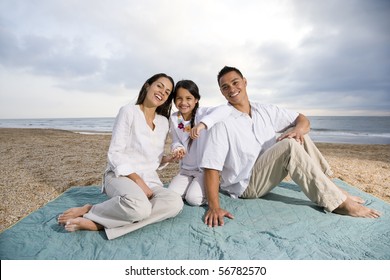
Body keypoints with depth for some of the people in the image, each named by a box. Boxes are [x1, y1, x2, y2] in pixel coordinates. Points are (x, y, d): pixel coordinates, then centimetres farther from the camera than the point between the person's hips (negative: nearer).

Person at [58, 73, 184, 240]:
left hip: (149, 180, 6)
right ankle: (90, 210, -11)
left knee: (175, 203, -28)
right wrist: (137, 180, -19)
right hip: (121, 175, -6)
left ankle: (96, 223, -22)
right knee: (140, 207, -40)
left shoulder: (163, 122, 12)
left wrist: (167, 159, -3)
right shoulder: (129, 111, -4)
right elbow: (115, 154, -10)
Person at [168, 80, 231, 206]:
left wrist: (202, 124, -48)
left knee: (193, 198, -18)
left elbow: (226, 109, -35)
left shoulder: (202, 113, -17)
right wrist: (178, 149, -22)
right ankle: (191, 185, 22)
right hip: (185, 169, 5)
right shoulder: (174, 118, -2)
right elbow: (176, 141, 3)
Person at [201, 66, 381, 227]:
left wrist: (298, 129, -19)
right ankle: (337, 202, -16)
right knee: (290, 146, -25)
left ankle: (328, 186, -5)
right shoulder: (222, 122, -17)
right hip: (245, 187, -6)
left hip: (267, 175, 6)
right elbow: (211, 168, -23)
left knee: (296, 135, -8)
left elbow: (302, 120, 6)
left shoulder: (265, 110, 3)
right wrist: (214, 207, -34)